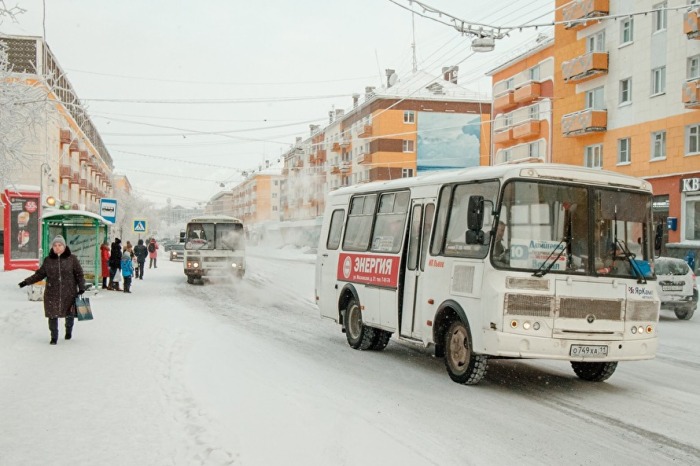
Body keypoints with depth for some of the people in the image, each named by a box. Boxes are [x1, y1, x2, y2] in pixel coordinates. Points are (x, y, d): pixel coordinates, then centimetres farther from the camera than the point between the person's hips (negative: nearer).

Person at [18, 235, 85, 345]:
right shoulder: (48, 260, 3)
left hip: (69, 293, -1)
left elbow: (79, 274, 0)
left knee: (69, 314, 13)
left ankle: (69, 331, 39)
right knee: (52, 315, -1)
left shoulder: (72, 259, -2)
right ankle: (54, 337, 13)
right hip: (52, 293, 1)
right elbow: (40, 274, 9)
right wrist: (26, 282, 3)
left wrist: (81, 287, -8)